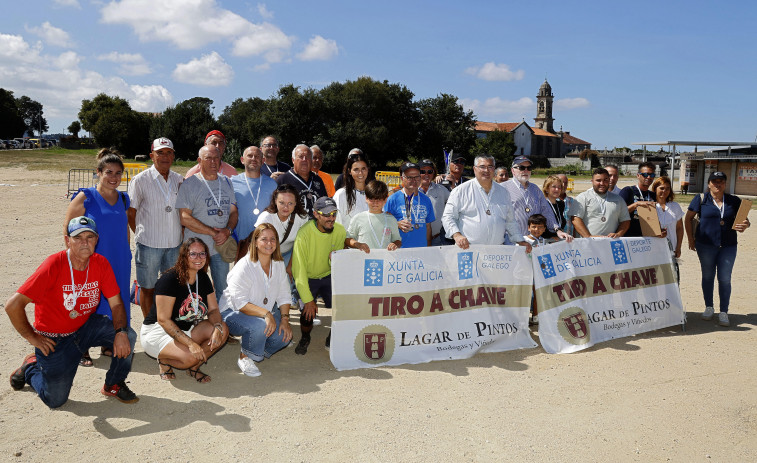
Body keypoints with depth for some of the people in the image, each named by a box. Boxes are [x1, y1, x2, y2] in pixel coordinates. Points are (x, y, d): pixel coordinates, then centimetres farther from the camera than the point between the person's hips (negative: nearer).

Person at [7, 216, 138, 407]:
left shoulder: (101, 263, -10)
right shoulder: (54, 265, -25)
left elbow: (116, 304, -7)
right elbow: (13, 305, -24)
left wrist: (121, 332, -24)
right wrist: (32, 337, -15)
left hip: (86, 326, 4)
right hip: (54, 338, -4)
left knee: (128, 335, -20)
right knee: (56, 400, 3)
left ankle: (113, 385, 5)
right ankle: (31, 368, 34)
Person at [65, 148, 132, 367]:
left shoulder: (123, 198, 8)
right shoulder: (85, 197, -9)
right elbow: (68, 229, -6)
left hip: (119, 262, 5)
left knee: (115, 302, 12)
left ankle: (108, 344, 28)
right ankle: (82, 349, 16)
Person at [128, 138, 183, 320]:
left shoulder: (179, 180, 8)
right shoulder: (140, 180, -4)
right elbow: (130, 214, -1)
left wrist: (182, 236, 8)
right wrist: (142, 235, -1)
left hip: (175, 243, 4)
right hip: (149, 244, -4)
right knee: (148, 287, 7)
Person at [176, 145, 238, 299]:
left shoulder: (226, 182, 10)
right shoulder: (190, 184, -6)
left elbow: (233, 212, 11)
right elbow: (185, 218, -12)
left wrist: (227, 231, -10)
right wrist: (213, 232, -15)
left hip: (222, 246, 4)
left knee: (223, 291, 10)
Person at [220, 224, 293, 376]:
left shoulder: (279, 264, 0)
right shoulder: (244, 267, -22)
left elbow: (283, 296, 4)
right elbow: (240, 303, -27)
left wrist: (284, 319, -12)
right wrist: (266, 314, -38)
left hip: (267, 312, 7)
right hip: (233, 313, -6)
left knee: (285, 335, -16)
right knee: (259, 325, -37)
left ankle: (258, 352, 13)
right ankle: (245, 357, -8)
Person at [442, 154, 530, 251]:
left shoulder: (503, 192, 19)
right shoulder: (461, 191, 5)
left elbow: (510, 221, 26)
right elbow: (448, 217, 2)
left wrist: (520, 241, 17)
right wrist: (456, 235, -14)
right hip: (468, 248, -3)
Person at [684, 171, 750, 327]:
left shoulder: (734, 201, 6)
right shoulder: (701, 199, 0)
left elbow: (744, 220, 10)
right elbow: (688, 218, 4)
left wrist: (745, 225, -14)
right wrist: (691, 238, 0)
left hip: (728, 246, 1)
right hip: (706, 245, -1)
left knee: (725, 279, 1)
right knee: (708, 276, 10)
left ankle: (724, 312, 10)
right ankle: (709, 307, 25)